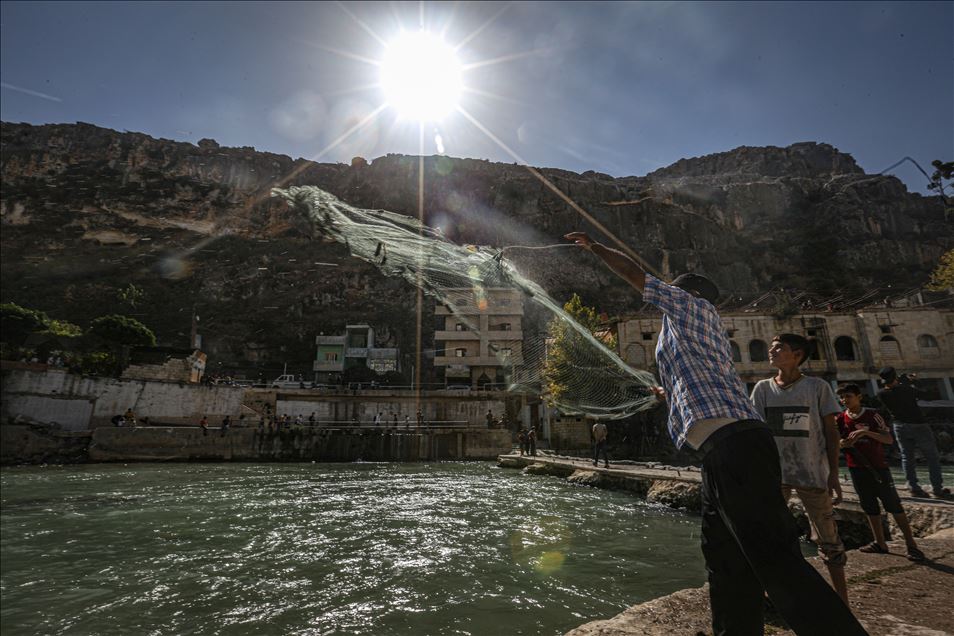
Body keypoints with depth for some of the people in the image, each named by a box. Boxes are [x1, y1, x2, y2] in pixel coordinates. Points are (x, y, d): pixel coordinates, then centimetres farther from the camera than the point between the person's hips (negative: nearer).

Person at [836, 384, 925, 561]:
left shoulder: (872, 415, -7)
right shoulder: (840, 419, 2)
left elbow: (889, 439, -12)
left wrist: (866, 432, -26)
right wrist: (843, 444, -16)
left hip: (877, 466, -3)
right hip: (856, 468, 3)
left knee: (893, 505, -1)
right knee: (870, 507, 11)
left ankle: (911, 544, 9)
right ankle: (880, 543, 21)